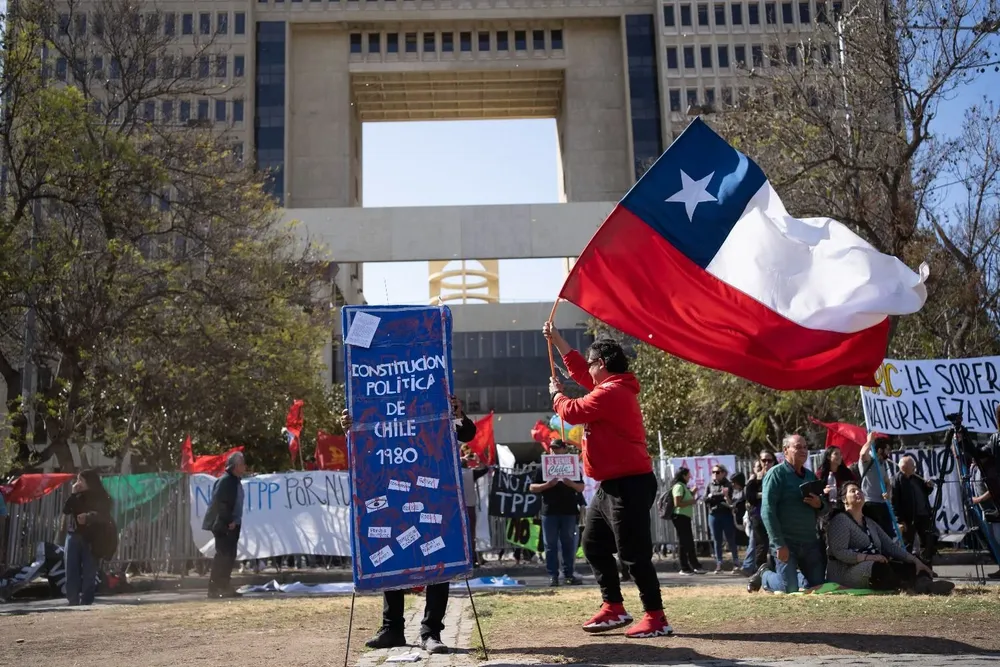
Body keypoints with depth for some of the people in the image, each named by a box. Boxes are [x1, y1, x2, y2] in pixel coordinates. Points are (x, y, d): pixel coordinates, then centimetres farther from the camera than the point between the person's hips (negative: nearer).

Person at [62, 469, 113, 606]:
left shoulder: (101, 497, 1)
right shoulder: (78, 496, 14)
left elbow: (104, 516, -9)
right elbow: (65, 510, 4)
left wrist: (88, 516, -25)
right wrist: (73, 494, -2)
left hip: (91, 538, -4)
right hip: (74, 536, 4)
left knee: (89, 572, -4)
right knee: (71, 570, -1)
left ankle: (86, 601, -1)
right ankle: (73, 601, 5)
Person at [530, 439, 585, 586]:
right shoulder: (542, 468, 6)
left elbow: (581, 488, 7)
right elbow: (532, 488, 2)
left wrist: (571, 484, -14)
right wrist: (547, 485, -15)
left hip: (569, 511, 1)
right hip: (549, 511, -1)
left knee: (568, 544, 4)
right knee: (551, 545, 1)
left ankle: (569, 574, 9)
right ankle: (553, 575, 4)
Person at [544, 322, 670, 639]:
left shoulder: (610, 392, -18)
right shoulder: (612, 387, 14)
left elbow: (572, 412, -11)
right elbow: (579, 370, 27)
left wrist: (556, 393, 10)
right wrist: (556, 339, 29)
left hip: (629, 484, -11)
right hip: (612, 484, 11)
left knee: (634, 554, -7)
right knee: (594, 545, 16)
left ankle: (656, 618, 0)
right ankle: (613, 609, 21)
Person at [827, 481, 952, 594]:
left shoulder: (870, 523, 23)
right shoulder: (840, 520, -4)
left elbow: (891, 546, 14)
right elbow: (839, 552, -16)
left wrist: (915, 560, 0)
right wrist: (869, 557, -25)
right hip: (846, 570, -7)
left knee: (910, 567, -14)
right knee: (880, 568, -36)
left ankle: (923, 584, -48)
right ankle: (918, 586, -53)